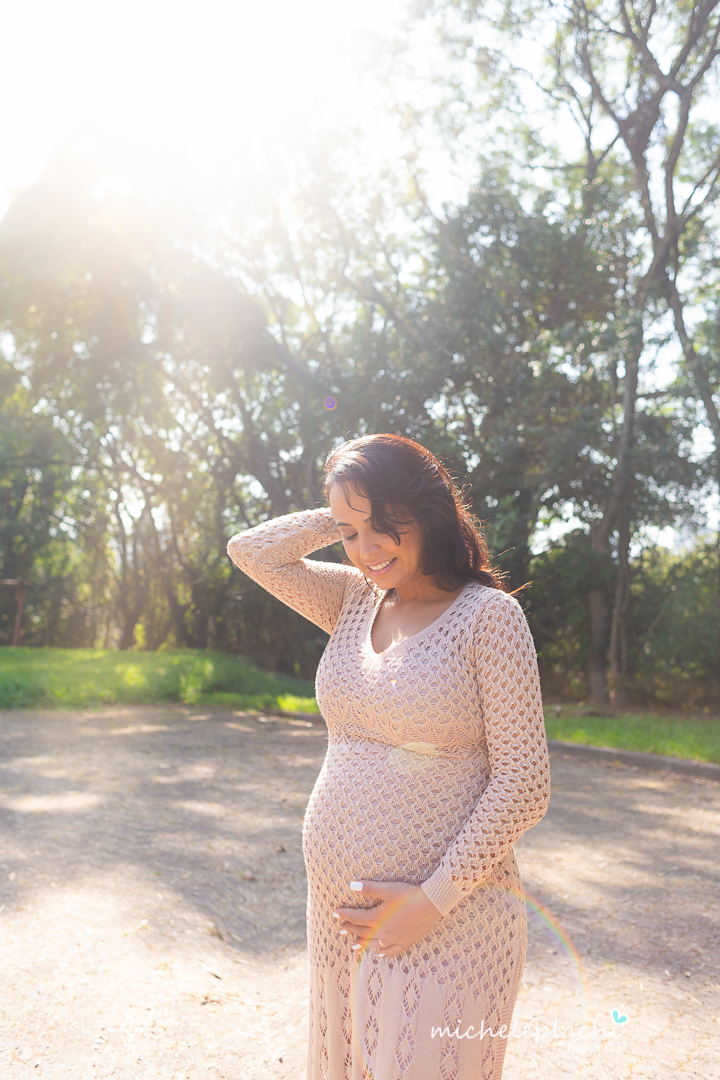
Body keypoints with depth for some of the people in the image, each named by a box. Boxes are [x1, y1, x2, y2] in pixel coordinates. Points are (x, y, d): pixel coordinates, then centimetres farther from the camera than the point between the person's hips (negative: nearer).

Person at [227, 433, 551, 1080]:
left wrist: (434, 899, -17)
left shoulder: (488, 614, -12)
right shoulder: (356, 600, 6)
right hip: (337, 907, 6)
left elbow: (524, 784, -14)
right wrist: (347, 518, -1)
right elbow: (252, 552, 2)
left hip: (447, 922, -6)